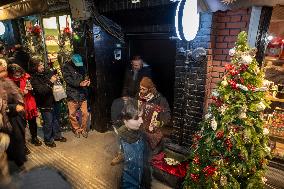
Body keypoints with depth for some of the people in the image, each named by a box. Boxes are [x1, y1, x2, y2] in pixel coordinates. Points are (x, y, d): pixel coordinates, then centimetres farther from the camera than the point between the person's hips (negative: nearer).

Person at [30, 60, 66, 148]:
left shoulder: (46, 73, 0)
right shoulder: (34, 79, -15)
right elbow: (41, 90, -26)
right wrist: (50, 82, -29)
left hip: (52, 101, 6)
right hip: (44, 104, -6)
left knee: (55, 119, 18)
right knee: (48, 122, 5)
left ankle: (57, 135, 36)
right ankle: (48, 140, 24)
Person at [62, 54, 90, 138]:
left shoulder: (81, 66, 7)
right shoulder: (66, 67, -6)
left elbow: (85, 76, 9)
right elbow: (68, 80, -15)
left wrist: (87, 80, -15)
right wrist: (79, 84, -28)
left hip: (82, 93, 3)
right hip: (72, 94, -3)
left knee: (85, 113, 5)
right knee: (72, 114, 8)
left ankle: (83, 129, 26)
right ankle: (77, 129, 30)